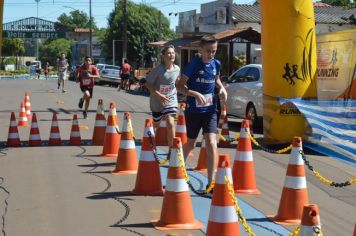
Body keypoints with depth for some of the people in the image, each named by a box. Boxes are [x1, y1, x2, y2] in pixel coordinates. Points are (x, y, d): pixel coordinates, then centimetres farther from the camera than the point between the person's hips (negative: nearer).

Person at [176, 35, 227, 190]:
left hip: (210, 109, 2)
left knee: (211, 144, -13)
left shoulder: (216, 64, 0)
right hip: (193, 110, -2)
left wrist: (222, 88, 2)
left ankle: (211, 183, -11)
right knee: (190, 143, 15)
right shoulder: (194, 64, -13)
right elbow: (180, 86, -13)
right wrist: (195, 94, -28)